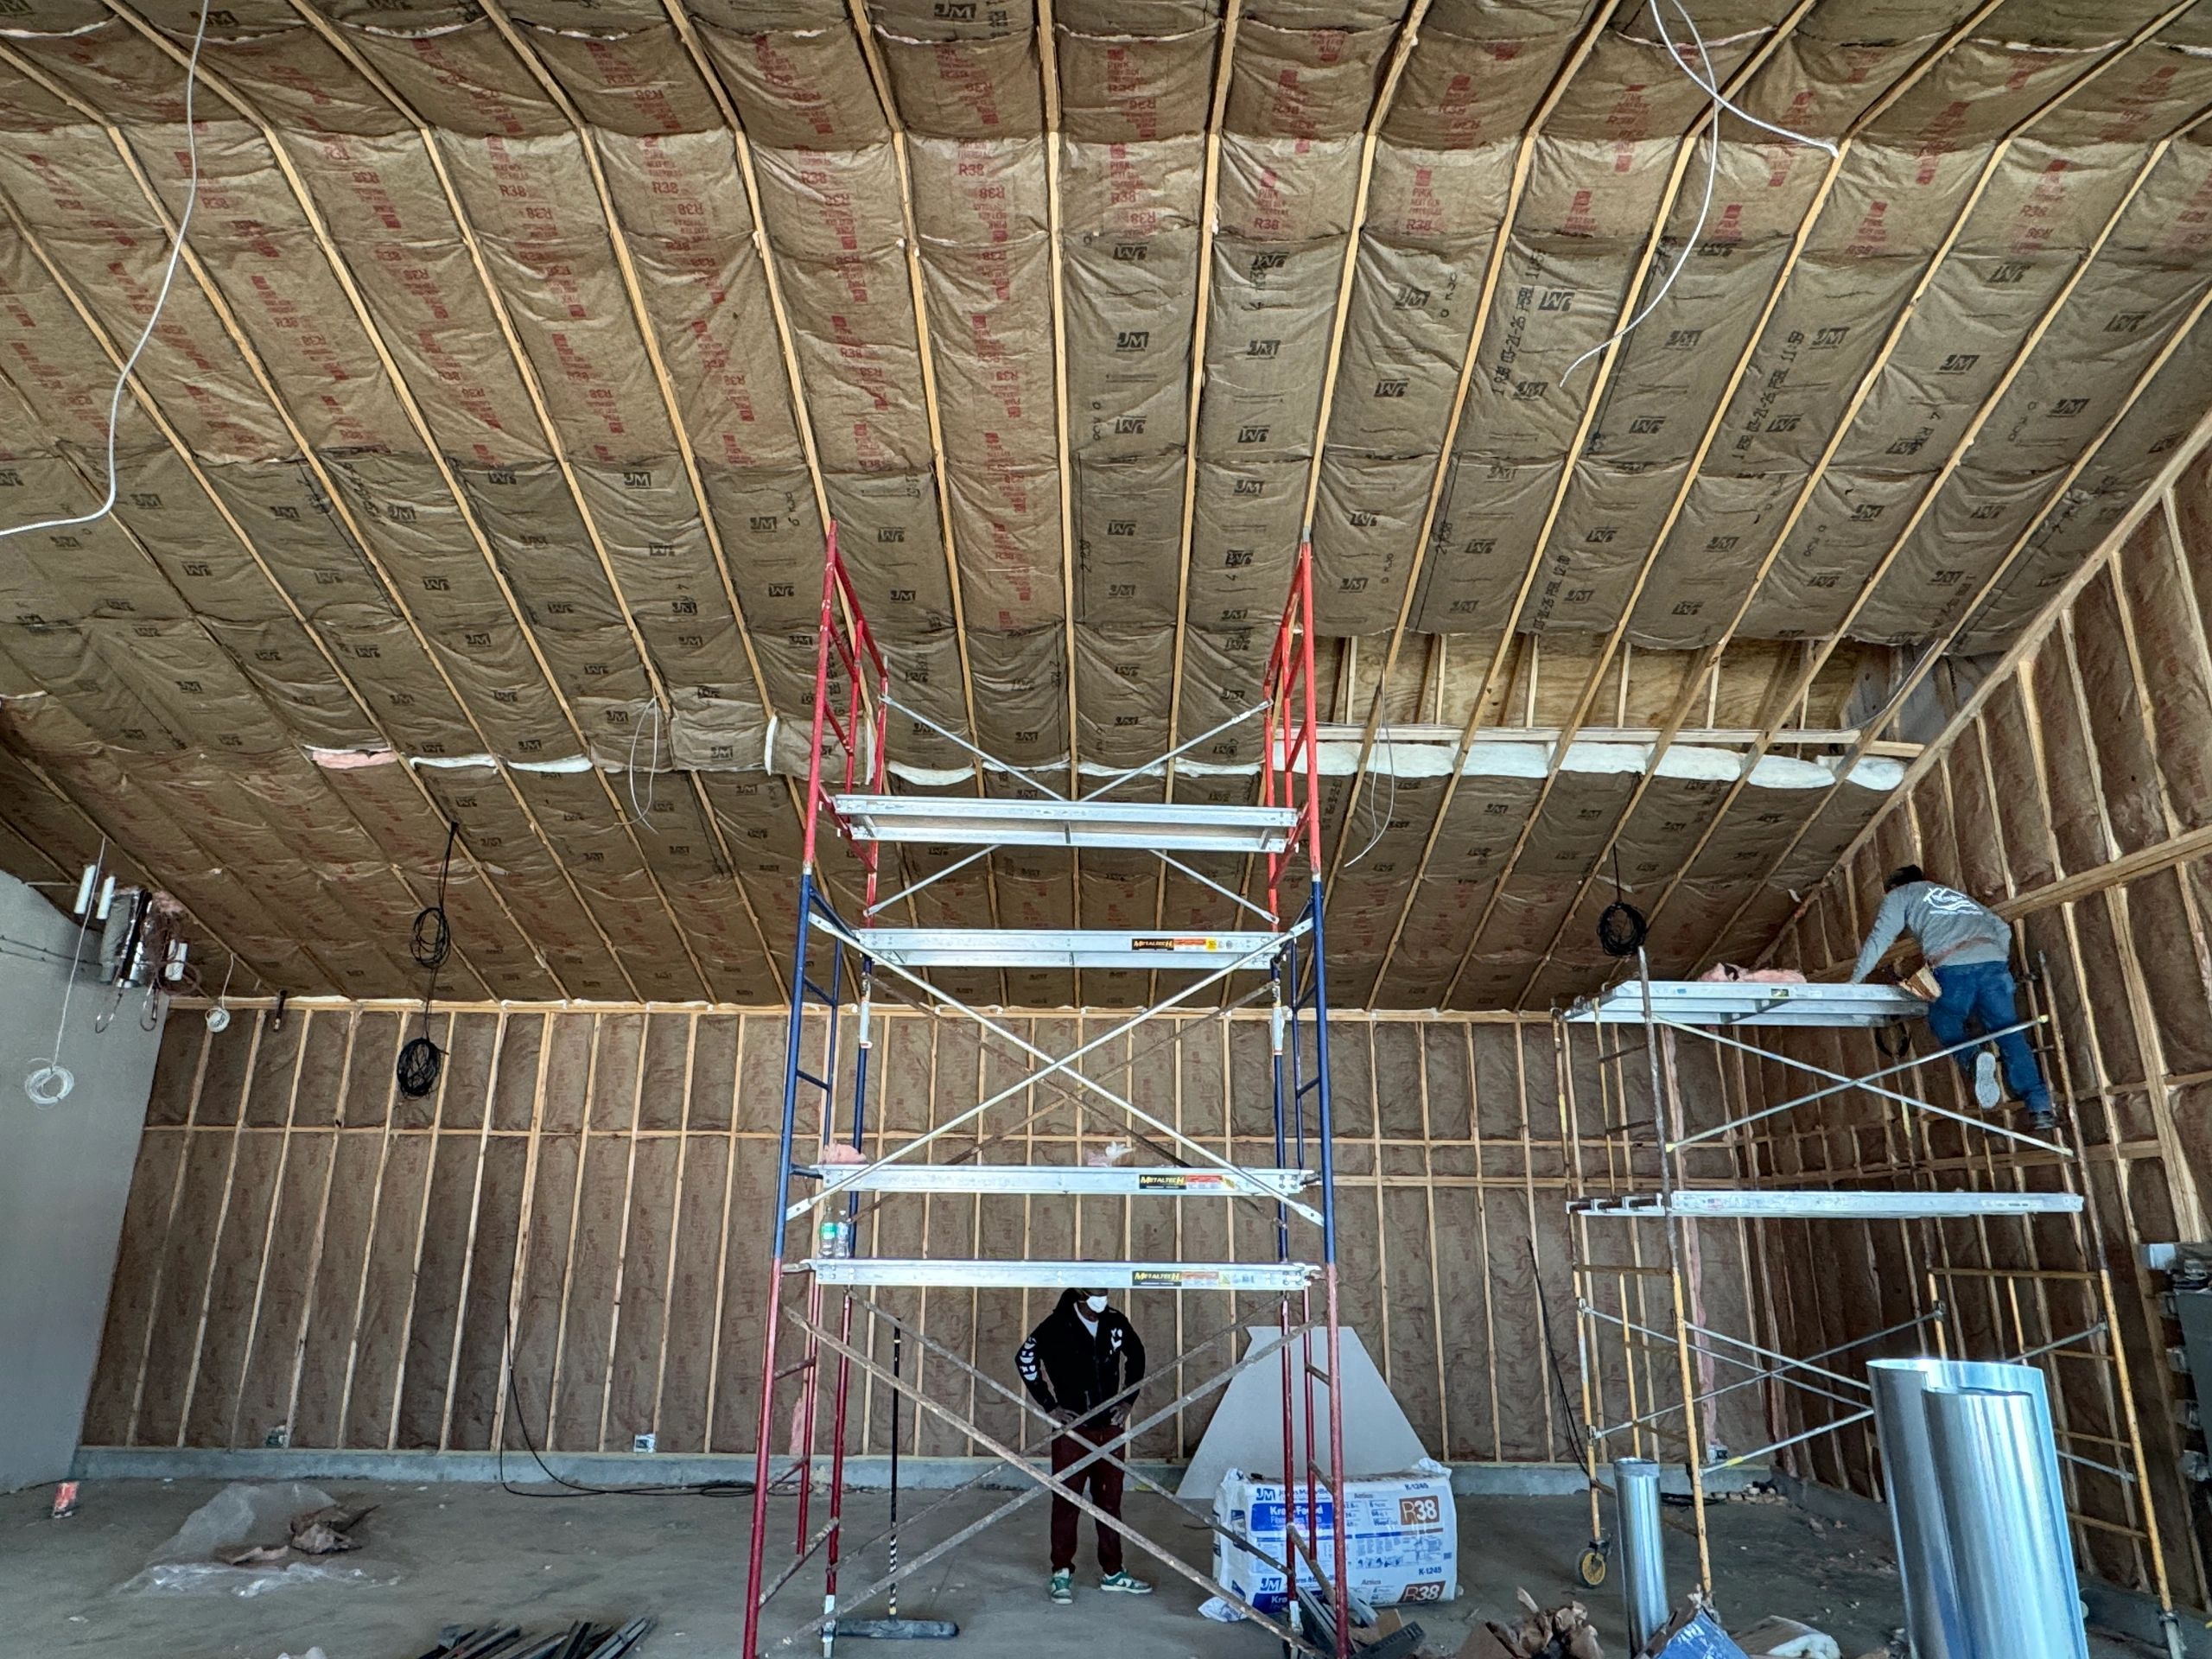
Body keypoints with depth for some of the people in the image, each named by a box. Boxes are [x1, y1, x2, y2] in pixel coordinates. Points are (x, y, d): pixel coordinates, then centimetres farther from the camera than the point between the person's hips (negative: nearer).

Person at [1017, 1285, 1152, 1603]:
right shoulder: (1057, 1325, -13)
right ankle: (1062, 1572, 17)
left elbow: (1136, 1355, 15)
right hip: (1072, 1428, -4)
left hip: (1110, 1427, 4)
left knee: (1110, 1501, 11)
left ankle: (1112, 1573, 23)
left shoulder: (1115, 1322, -2)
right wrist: (1050, 1405, -8)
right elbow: (1026, 1358, -6)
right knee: (1066, 1502, 3)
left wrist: (1128, 1399, 8)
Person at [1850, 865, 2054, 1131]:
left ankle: (1972, 1058, -17)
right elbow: (2002, 928, 30)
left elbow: (1879, 938, 14)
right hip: (1993, 961, 4)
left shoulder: (1899, 895, 24)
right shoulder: (1956, 894, 38)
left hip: (1953, 967, -4)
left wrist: (1856, 979, 18)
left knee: (1945, 1024, 15)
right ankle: (2039, 1107, -7)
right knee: (2011, 1036, 6)